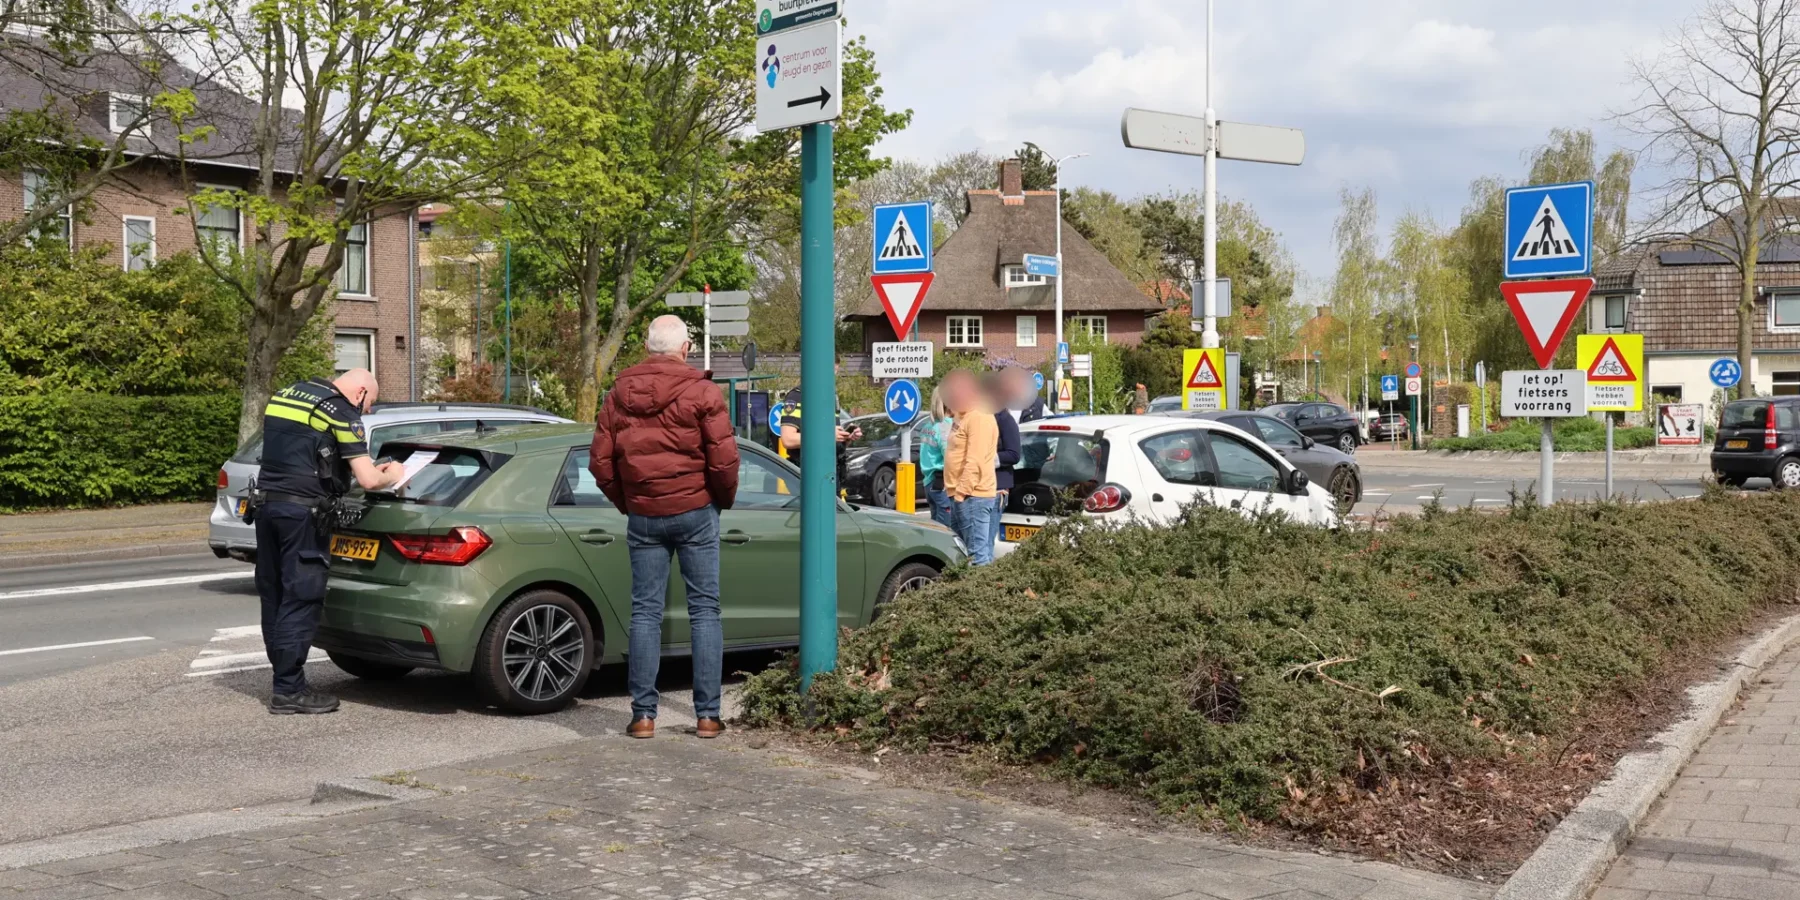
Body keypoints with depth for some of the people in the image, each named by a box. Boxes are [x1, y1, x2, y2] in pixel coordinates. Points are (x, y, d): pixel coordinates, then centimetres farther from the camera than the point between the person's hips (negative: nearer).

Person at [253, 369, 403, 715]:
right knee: (300, 600, -3)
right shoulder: (342, 412, -7)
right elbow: (369, 480, -12)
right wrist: (392, 475, 10)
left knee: (274, 596, 12)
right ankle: (288, 691, 0)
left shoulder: (284, 396, 17)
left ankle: (286, 677, 20)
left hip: (267, 503, 8)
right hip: (303, 511, -8)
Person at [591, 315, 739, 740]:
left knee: (645, 612, 7)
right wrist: (723, 500, 6)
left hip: (643, 516, 3)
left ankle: (643, 715, 7)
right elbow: (723, 459, -12)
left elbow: (600, 461, 3)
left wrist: (626, 502, 15)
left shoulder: (620, 393, 5)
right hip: (695, 512, -3)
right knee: (704, 610, 4)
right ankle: (707, 715, 5)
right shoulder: (702, 391, -6)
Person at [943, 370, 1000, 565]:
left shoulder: (979, 418, -13)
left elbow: (974, 461, -20)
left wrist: (962, 491, -21)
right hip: (962, 495, 11)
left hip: (972, 495, -11)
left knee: (977, 552, -11)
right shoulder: (964, 417, 20)